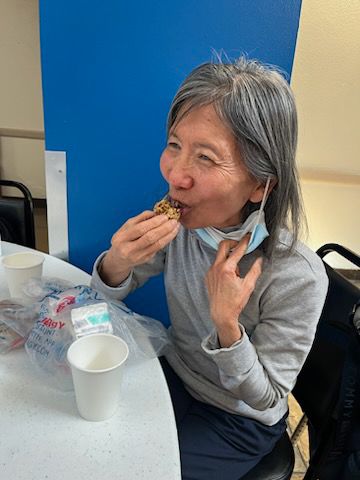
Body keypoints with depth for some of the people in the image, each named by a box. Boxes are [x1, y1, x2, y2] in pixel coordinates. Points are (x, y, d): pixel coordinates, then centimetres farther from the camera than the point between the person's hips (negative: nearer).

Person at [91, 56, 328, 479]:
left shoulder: (298, 277, -32)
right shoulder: (180, 225, -19)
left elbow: (264, 398, -18)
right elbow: (108, 293, -6)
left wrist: (227, 325, -37)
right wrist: (118, 260, -30)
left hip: (239, 422, -3)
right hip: (175, 375, 4)